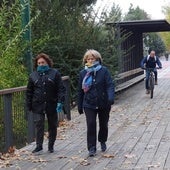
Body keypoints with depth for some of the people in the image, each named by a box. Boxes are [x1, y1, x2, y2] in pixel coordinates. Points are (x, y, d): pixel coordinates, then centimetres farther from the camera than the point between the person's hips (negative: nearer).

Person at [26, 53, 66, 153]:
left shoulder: (55, 73, 1)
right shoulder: (33, 75, 8)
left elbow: (61, 89, -4)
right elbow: (29, 92, 11)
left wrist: (60, 102, -14)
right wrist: (29, 106, 7)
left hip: (52, 105, -1)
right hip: (38, 105, 1)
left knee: (52, 126, 8)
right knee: (39, 125, -7)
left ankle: (51, 146, 21)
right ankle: (39, 145, 0)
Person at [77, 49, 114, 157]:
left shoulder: (104, 71, -4)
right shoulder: (83, 73, 3)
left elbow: (110, 85, -13)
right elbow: (80, 90, 8)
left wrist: (111, 98, -30)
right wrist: (80, 106, 9)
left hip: (103, 104, 0)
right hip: (89, 104, 1)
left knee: (104, 124, 14)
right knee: (91, 125, -9)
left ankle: (103, 142, 39)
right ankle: (92, 148, -2)